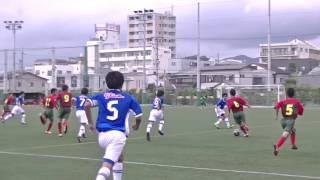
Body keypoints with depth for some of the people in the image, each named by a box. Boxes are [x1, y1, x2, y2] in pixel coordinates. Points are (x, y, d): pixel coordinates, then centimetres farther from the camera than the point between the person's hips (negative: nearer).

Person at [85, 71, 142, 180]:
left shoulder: (101, 96, 13)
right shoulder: (128, 98, 10)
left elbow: (87, 105, -2)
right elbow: (139, 116, 9)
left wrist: (90, 123, 11)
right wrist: (137, 126, 32)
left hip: (102, 135, 4)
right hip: (118, 134, -4)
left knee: (119, 157, 30)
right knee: (107, 165, -15)